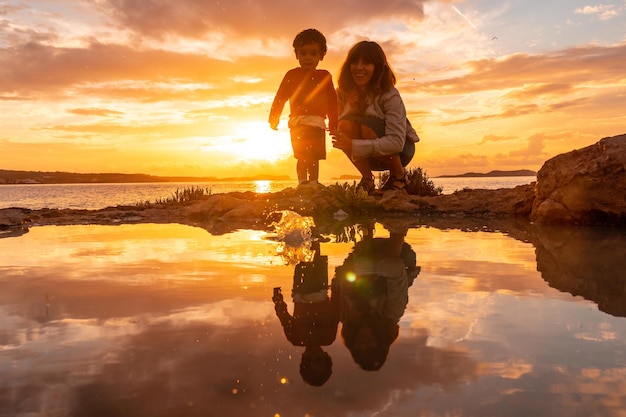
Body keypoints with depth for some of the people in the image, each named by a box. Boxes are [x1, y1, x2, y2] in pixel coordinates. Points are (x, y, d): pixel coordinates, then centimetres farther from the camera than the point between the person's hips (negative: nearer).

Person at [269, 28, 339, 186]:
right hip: (297, 122, -1)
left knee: (314, 157, 3)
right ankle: (302, 183, 2)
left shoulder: (324, 77, 9)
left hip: (317, 123, 1)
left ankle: (313, 184, 9)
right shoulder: (292, 75, 7)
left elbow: (332, 101, 10)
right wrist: (273, 118, 3)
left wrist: (334, 123, 8)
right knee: (301, 157, -2)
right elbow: (280, 97, 7)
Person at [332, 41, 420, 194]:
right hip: (370, 155, 3)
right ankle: (367, 180, -9)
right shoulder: (343, 92, -8)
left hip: (401, 149, -3)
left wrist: (354, 145, -40)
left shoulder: (389, 95, -23)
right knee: (346, 124, -26)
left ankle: (399, 176, -8)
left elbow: (396, 142, -32)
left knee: (367, 125, -32)